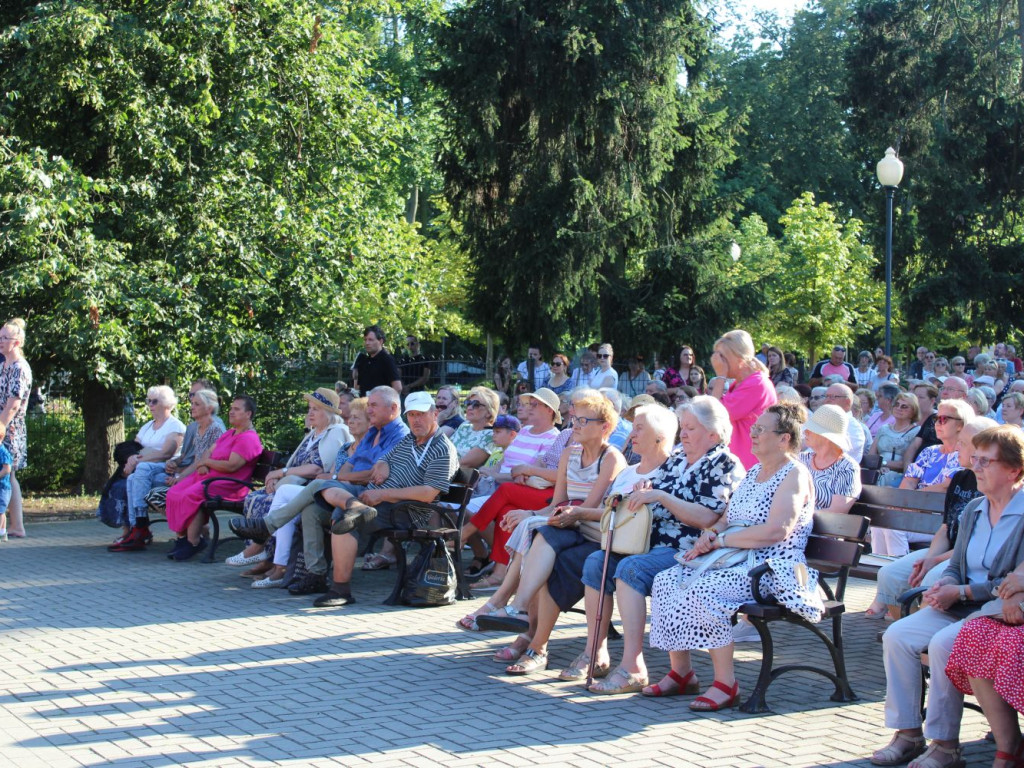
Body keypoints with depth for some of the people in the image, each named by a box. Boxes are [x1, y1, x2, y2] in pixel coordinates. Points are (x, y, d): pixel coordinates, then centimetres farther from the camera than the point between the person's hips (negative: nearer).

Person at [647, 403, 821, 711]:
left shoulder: (794, 475, -9)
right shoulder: (754, 472, 20)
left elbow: (777, 530, -22)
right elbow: (727, 518, 21)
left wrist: (722, 540, -16)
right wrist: (712, 533, -4)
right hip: (738, 562, 9)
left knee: (703, 590, -32)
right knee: (666, 581, -10)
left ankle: (726, 683, -23)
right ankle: (680, 670, -4)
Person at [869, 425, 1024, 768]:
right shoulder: (973, 510, 14)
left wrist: (960, 592, -17)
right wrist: (944, 587, -5)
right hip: (961, 608, 8)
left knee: (943, 644, -30)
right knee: (897, 635, -12)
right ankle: (907, 733, -6)